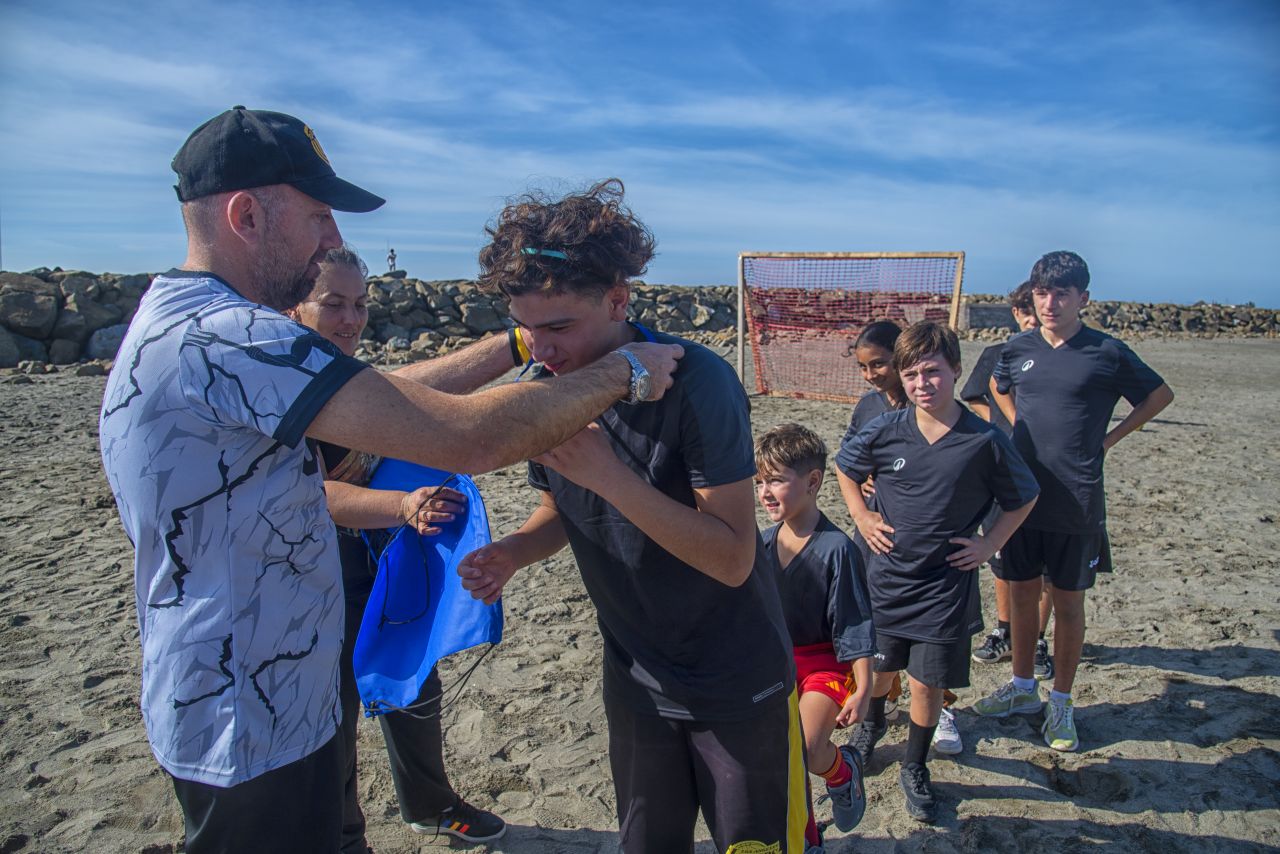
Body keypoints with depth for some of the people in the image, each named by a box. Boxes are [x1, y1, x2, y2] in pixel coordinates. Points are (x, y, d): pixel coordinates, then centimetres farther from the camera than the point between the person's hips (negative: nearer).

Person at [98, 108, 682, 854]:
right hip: (252, 734, -9)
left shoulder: (178, 319, 6)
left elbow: (395, 394, 7)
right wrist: (625, 371, -19)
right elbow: (468, 437, -33)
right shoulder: (222, 337, -27)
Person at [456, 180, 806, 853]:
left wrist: (609, 473, -35)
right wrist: (512, 551, -15)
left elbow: (733, 559, -26)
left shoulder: (695, 381, -26)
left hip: (737, 685, -5)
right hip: (635, 680, 5)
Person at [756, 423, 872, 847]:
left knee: (809, 750, -22)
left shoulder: (836, 549, -19)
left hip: (826, 661, -5)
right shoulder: (765, 542, -2)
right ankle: (805, 837, 34)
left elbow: (854, 625, -14)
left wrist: (862, 690, -13)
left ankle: (843, 772, 16)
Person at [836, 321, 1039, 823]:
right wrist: (861, 517, 3)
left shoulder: (984, 441, -12)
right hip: (887, 578, 2)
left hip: (945, 585, -2)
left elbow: (1023, 498, 4)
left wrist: (989, 545, -3)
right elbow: (845, 467, 12)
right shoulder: (885, 431, -8)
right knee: (880, 667, 16)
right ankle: (873, 724, 49)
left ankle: (914, 769, 29)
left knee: (927, 683, 5)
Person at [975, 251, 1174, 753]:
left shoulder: (1106, 352, -7)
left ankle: (1061, 702, 22)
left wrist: (1109, 438, 1)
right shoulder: (1019, 348, 3)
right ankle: (1022, 688, 30)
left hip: (1076, 502, -3)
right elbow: (999, 387, 24)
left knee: (1067, 602, 7)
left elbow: (1160, 395, 7)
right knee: (1021, 592, 13)